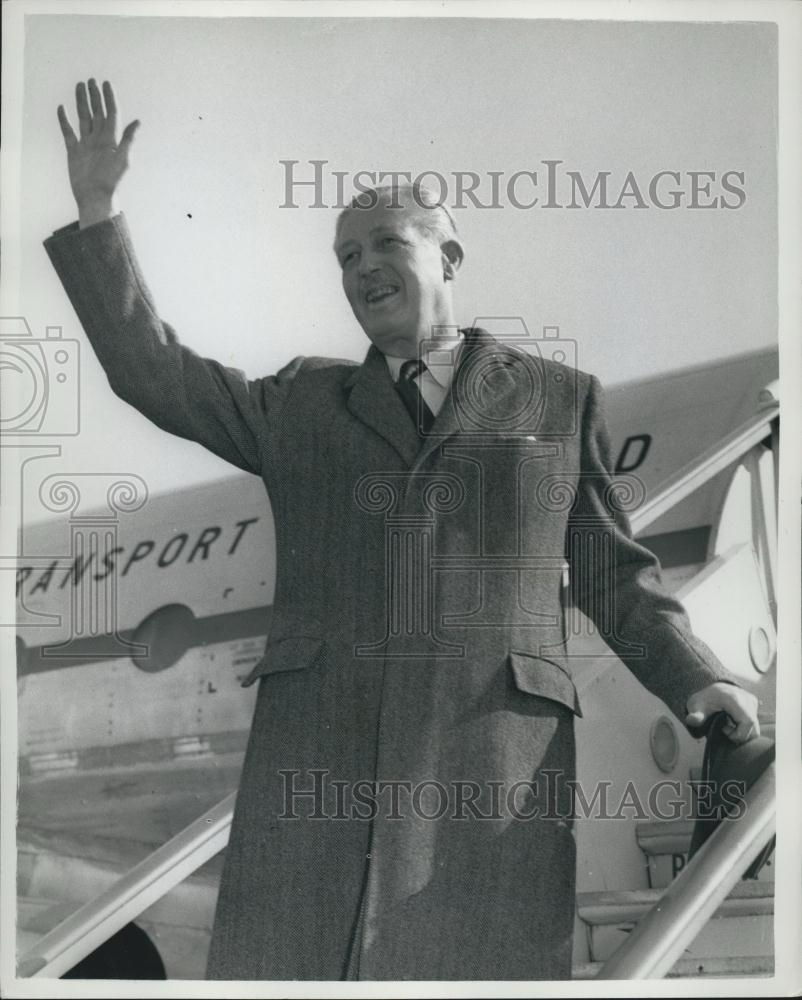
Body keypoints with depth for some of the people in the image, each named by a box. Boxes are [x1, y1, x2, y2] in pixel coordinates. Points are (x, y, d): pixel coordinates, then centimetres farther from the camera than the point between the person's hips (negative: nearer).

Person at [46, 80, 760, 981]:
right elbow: (153, 371, 16)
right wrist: (95, 211, 11)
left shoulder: (558, 400, 15)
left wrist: (697, 679, -1)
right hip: (317, 760, 2)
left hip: (492, 758, -1)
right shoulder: (301, 404, 21)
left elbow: (613, 576, 15)